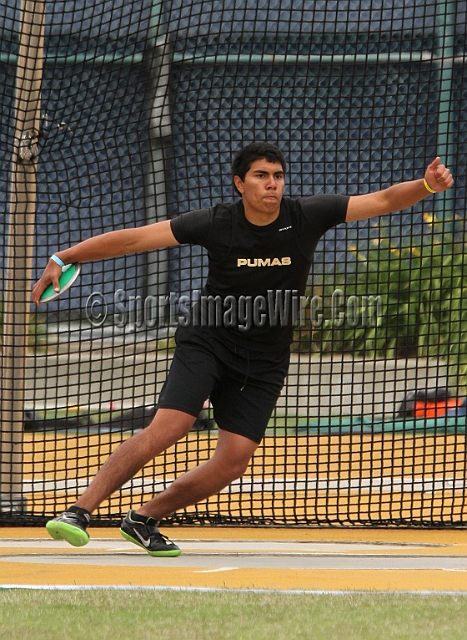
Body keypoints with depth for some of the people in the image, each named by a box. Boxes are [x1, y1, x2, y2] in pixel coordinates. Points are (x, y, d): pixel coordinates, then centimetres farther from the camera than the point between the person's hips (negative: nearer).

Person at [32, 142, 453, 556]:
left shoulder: (307, 217, -9)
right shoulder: (215, 224, -13)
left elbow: (384, 200, -9)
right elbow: (134, 239, -12)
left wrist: (427, 186, -28)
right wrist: (64, 258, -17)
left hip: (263, 364, 3)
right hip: (207, 341, -3)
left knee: (234, 461, -7)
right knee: (168, 428, -22)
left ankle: (145, 518, 10)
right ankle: (79, 513, -19)